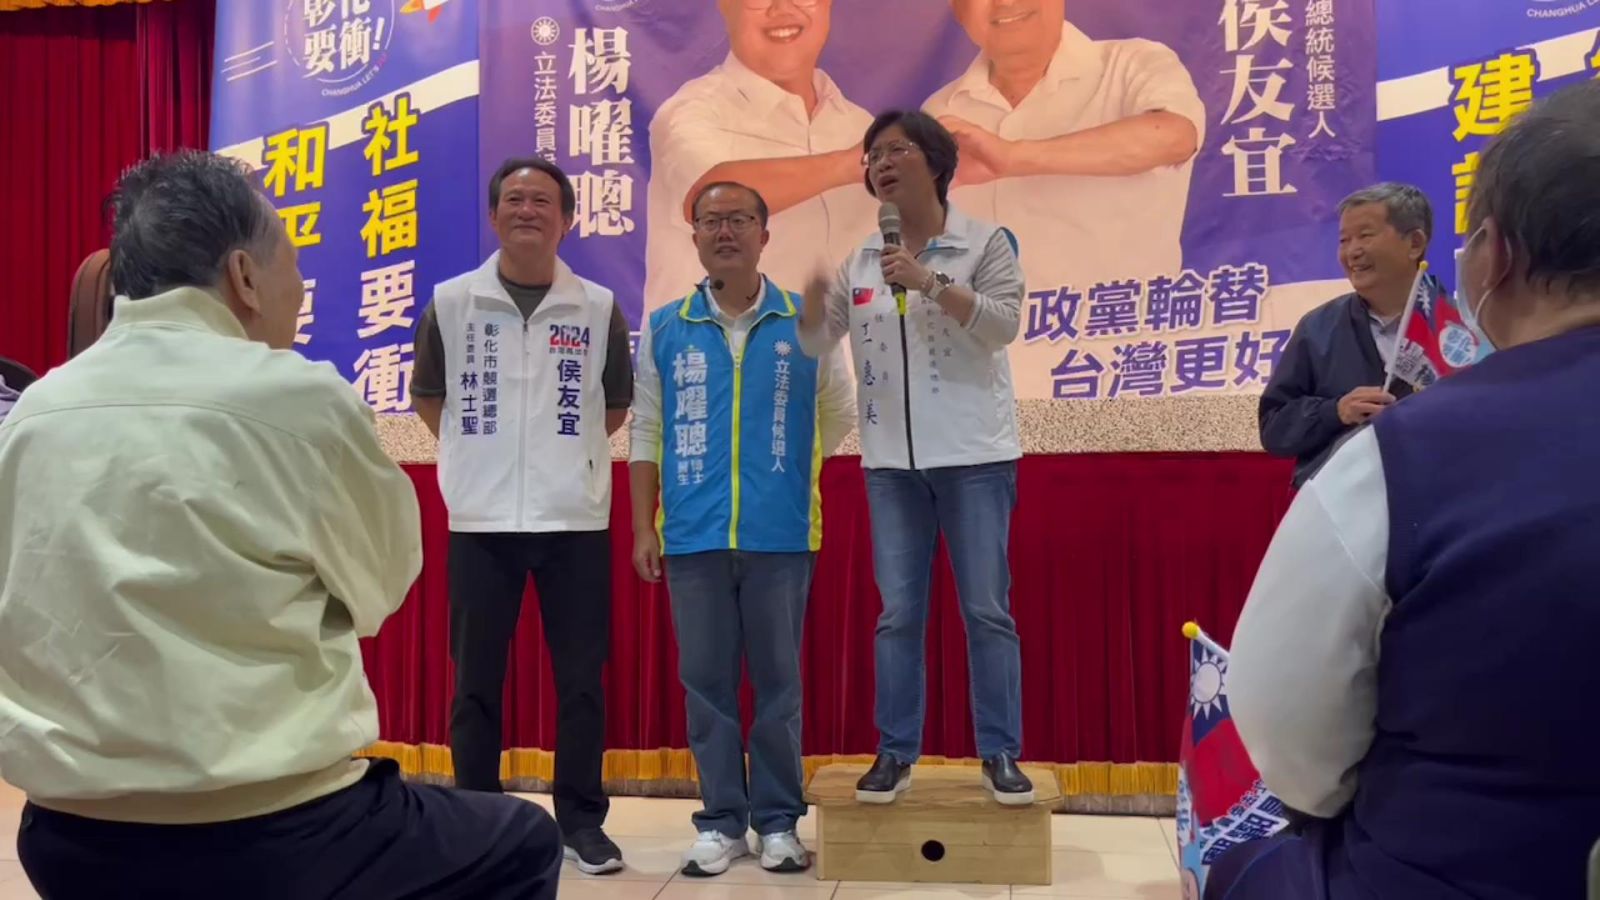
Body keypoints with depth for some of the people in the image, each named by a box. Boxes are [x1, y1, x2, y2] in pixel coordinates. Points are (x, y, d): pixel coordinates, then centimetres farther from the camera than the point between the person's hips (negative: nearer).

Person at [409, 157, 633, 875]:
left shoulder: (599, 308, 2)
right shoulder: (450, 303, 2)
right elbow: (427, 396, 15)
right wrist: (477, 453, 11)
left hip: (575, 520, 0)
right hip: (481, 520, 0)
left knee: (580, 678, 4)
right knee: (475, 680, 7)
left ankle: (582, 821, 17)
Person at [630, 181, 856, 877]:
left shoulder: (805, 323, 3)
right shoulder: (664, 328, 6)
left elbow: (840, 413, 13)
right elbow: (646, 432, 6)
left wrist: (791, 471, 8)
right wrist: (642, 526, 2)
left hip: (780, 535, -1)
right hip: (692, 535, 1)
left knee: (777, 680, 6)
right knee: (705, 681, 6)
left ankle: (778, 821, 18)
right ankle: (721, 820, 18)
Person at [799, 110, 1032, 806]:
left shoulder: (986, 243, 0)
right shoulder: (860, 261, 10)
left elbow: (1004, 324, -13)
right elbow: (814, 344, 7)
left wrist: (930, 282, -22)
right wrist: (812, 303, -15)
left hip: (974, 454, -3)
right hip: (891, 459, 3)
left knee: (987, 609, 2)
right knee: (898, 612, 6)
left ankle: (1001, 753, 13)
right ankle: (895, 753, 16)